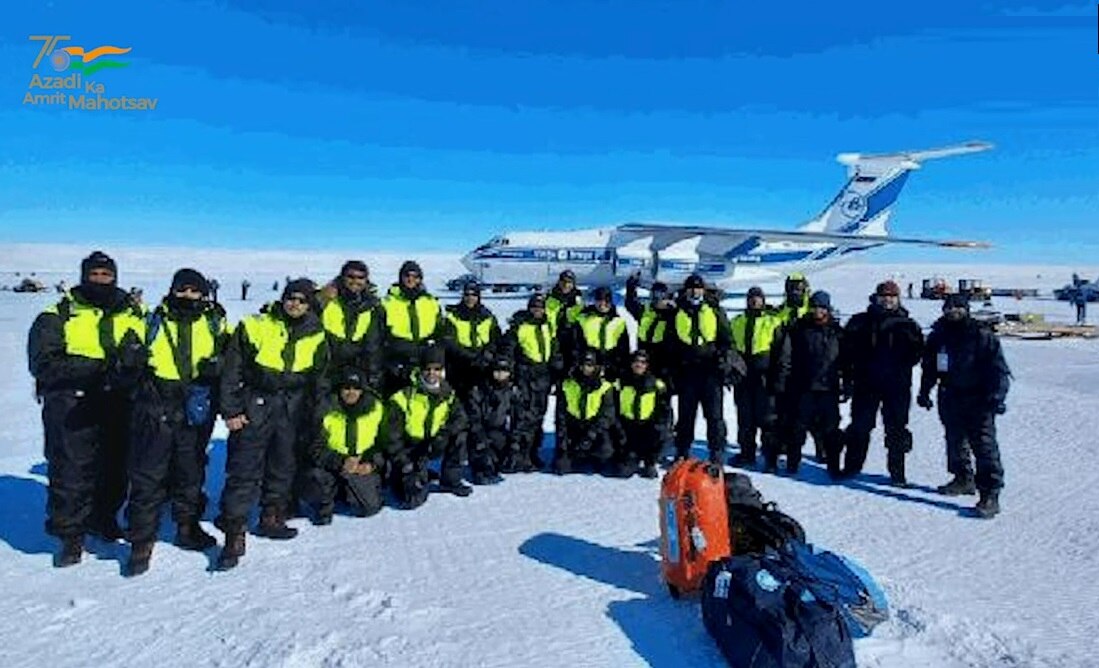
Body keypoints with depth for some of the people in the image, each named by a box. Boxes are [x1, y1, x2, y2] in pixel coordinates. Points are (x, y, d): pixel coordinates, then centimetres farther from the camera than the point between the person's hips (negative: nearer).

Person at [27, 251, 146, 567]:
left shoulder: (133, 316, 11)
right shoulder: (58, 317, 0)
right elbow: (44, 364, -9)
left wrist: (134, 358, -15)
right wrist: (97, 368, -22)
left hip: (119, 406, 3)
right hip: (73, 407, -3)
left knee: (116, 468, 12)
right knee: (71, 472, -1)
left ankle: (104, 518, 34)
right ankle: (71, 535, 15)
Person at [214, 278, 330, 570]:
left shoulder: (316, 337, 4)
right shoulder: (255, 327, -6)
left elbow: (320, 382, 12)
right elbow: (232, 370, -4)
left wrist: (315, 418, 10)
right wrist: (231, 410, -8)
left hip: (294, 410, 4)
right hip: (255, 407, -3)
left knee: (284, 467, 14)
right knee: (244, 470, -5)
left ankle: (272, 518, 32)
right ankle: (234, 536, 2)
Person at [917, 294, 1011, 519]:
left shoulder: (983, 336, -8)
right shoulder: (938, 336, 7)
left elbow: (999, 369, -9)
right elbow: (929, 367, 18)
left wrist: (997, 396, -18)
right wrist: (924, 391, 15)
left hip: (978, 402, -6)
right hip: (950, 400, 6)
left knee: (985, 447, -10)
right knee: (955, 441, 17)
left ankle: (990, 495, -8)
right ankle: (963, 479, 34)